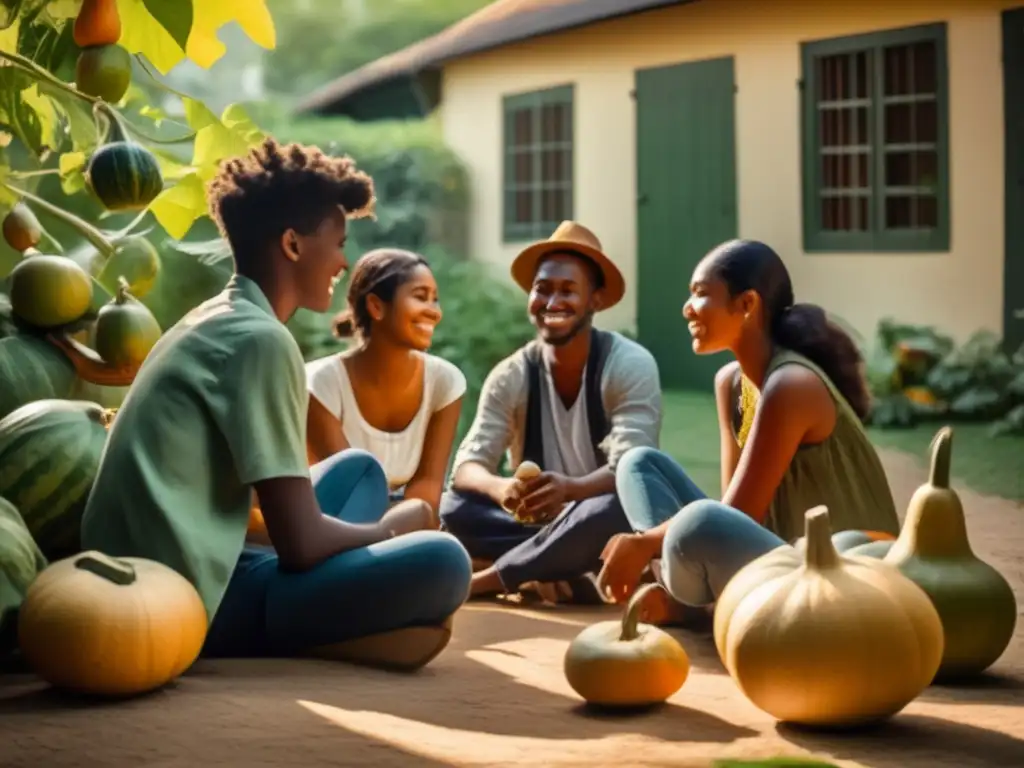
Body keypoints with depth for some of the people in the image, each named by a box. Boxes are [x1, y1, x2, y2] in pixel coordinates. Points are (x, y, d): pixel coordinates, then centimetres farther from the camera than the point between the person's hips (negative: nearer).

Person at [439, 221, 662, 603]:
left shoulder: (631, 366, -13)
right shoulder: (510, 376, -3)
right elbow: (467, 466, -13)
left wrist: (569, 488, -46)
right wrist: (500, 488, -38)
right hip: (538, 525, 3)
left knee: (612, 512, -37)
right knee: (454, 508, -21)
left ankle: (481, 582, -24)